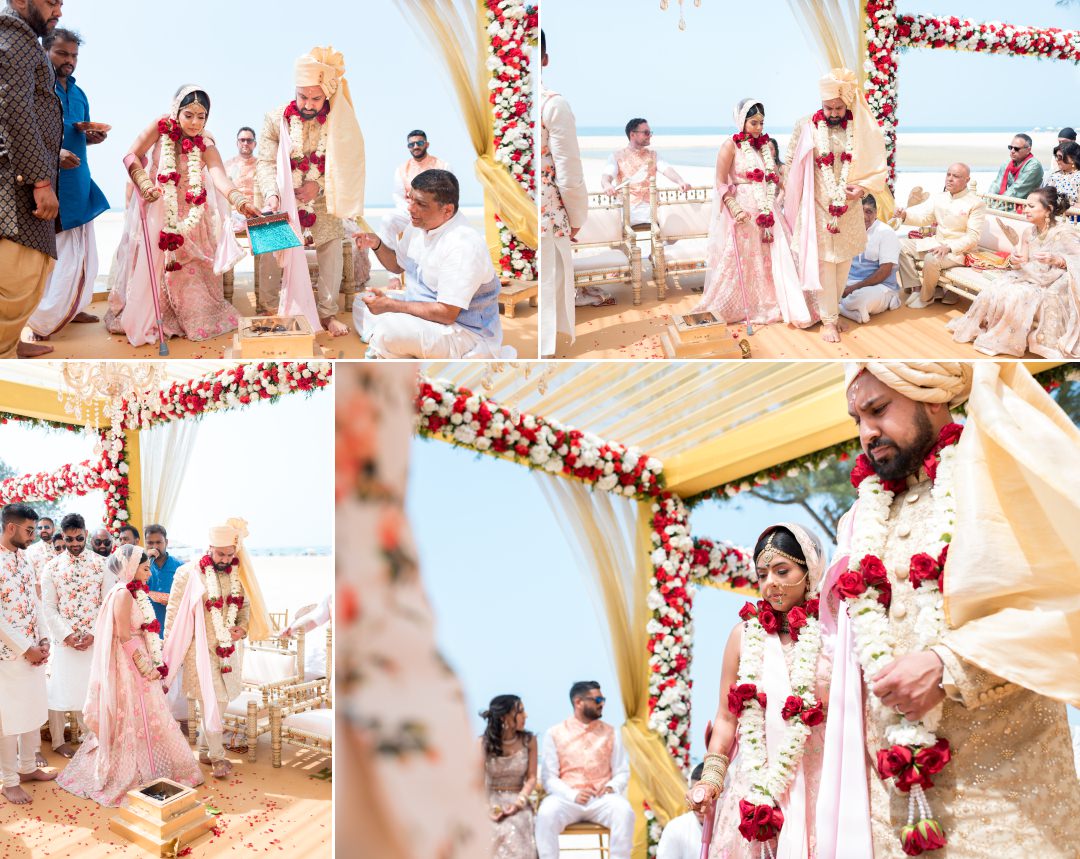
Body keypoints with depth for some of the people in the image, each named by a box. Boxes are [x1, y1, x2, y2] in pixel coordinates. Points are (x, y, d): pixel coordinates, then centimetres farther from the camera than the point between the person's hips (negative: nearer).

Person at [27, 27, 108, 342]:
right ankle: (43, 322, 1)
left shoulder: (78, 93, 14)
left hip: (78, 182, 8)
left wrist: (94, 137, -1)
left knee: (81, 250, 13)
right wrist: (53, 153, -29)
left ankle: (72, 308, 26)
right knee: (52, 252, -6)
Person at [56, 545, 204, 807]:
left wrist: (152, 666, 10)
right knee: (133, 721, 1)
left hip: (140, 666, 9)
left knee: (140, 720, 15)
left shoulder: (134, 593, 12)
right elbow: (124, 636, -20)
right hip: (128, 666, -9)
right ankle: (128, 778, 12)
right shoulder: (123, 593, -17)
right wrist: (148, 668, -16)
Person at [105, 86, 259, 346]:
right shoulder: (161, 127, -13)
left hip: (188, 215, 1)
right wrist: (145, 185, -32)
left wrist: (240, 201, -52)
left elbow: (220, 177, -32)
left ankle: (193, 318, 17)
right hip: (156, 207, 0)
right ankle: (141, 318, 9)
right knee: (149, 264, -5)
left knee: (188, 267, 2)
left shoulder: (205, 144, -14)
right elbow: (132, 156, -13)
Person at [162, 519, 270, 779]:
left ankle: (204, 748, 28)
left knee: (222, 700, 11)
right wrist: (170, 649, -3)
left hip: (229, 649, 5)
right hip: (202, 648, -5)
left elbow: (246, 606, 13)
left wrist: (242, 628, -6)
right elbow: (173, 611, -5)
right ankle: (218, 756, 7)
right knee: (211, 701, -5)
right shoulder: (190, 573, -11)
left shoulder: (239, 574, 2)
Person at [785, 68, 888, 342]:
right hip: (817, 208, -2)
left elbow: (877, 168, 2)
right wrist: (793, 196, 1)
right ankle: (829, 319, 6)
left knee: (844, 262, 10)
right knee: (824, 263, -1)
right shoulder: (806, 127, -6)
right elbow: (791, 163, 2)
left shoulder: (862, 130, -3)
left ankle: (831, 309, 25)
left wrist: (863, 188, -14)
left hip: (849, 210, 2)